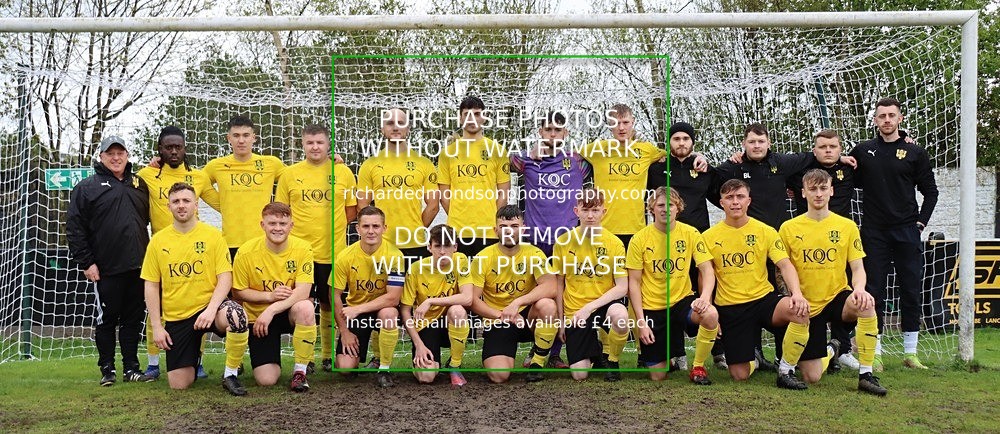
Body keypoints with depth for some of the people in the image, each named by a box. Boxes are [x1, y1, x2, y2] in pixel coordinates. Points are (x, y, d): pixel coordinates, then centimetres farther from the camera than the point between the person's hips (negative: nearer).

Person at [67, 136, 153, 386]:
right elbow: (75, 227, -3)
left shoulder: (139, 184, 15)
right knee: (106, 319, 3)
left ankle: (131, 367, 16)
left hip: (138, 266, 4)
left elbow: (149, 217, 21)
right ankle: (107, 369, 13)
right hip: (107, 269, -4)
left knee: (134, 318, 8)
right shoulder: (87, 187, 2)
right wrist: (86, 262, -8)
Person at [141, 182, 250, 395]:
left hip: (208, 306, -2)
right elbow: (151, 286, 6)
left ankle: (230, 375, -15)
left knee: (235, 315, -38)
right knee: (179, 385, -2)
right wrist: (157, 326, -1)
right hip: (175, 317, 2)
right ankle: (193, 357, 35)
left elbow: (225, 278, -5)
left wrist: (211, 309, -21)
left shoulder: (213, 235, -1)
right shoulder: (158, 240, 3)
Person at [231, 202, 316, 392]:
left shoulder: (303, 248, -13)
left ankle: (300, 371, -16)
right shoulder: (246, 252, -12)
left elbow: (303, 292, -21)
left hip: (289, 312, 0)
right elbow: (238, 293, -4)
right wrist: (270, 296, -19)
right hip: (258, 316, 0)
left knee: (305, 308, -37)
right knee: (266, 380, -15)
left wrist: (271, 310, -30)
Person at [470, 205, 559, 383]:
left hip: (527, 317, 1)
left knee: (547, 305, -33)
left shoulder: (533, 254, -6)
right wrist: (502, 315, -20)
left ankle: (537, 362, -10)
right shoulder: (483, 258, -6)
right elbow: (473, 300, -8)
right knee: (499, 375, -23)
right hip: (497, 323, -1)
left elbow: (550, 287, -21)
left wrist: (517, 303, -30)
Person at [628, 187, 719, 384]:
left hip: (682, 300, 1)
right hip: (652, 308, -1)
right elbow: (634, 282, -4)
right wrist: (641, 321, -11)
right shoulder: (639, 239, -7)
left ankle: (698, 367, -9)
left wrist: (705, 297, -26)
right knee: (658, 376, -3)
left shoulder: (690, 234, -3)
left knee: (710, 315, -34)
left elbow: (707, 270, -5)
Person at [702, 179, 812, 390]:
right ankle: (754, 359, 34)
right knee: (740, 376, -7)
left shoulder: (765, 231, 2)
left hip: (764, 299, 1)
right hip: (729, 308, 0)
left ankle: (786, 371, -13)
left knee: (800, 311, -34)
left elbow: (785, 265, -7)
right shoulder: (709, 237, 1)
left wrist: (797, 293, -26)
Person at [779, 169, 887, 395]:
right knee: (811, 377, -5)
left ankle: (866, 374, -21)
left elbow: (857, 268, -1)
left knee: (866, 305, -38)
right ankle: (830, 350, 33)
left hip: (837, 297, 0)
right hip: (807, 306, 0)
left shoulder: (847, 226, 1)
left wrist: (859, 289, -23)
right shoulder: (789, 228, -1)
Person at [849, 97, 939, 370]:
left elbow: (930, 191, 8)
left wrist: (921, 221, 0)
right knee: (874, 291, 1)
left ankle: (910, 353, 13)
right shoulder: (862, 151, 6)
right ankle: (875, 353, 8)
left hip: (907, 232, 0)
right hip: (874, 232, 0)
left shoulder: (914, 153, 4)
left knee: (911, 291, 3)